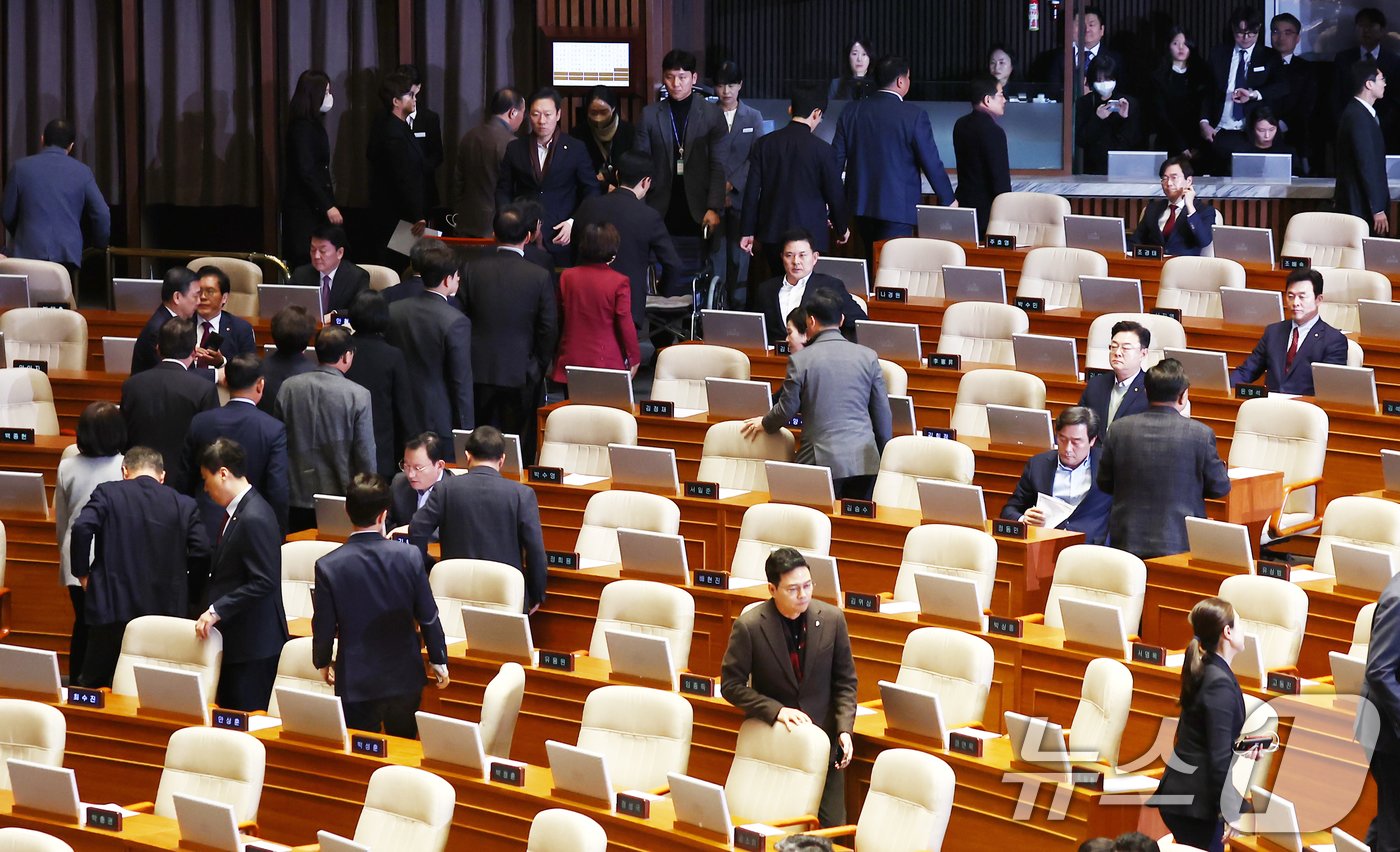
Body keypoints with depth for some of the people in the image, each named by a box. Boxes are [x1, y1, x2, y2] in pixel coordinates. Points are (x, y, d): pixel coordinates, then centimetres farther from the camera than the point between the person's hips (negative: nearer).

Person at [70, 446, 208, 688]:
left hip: (112, 607, -2)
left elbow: (82, 528, -15)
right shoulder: (184, 505, 3)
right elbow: (201, 552, -4)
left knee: (93, 685, 11)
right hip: (165, 611, 2)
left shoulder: (107, 493, -1)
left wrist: (82, 573, -1)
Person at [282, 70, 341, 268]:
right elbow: (306, 173, -19)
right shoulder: (303, 127, -13)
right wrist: (328, 206, -20)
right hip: (305, 209, -9)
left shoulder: (312, 125, 16)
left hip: (314, 208, 9)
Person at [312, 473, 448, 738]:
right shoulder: (409, 556, -12)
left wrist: (322, 662, 13)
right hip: (405, 677, 2)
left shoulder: (329, 566, -15)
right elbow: (428, 617, -4)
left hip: (357, 684, -2)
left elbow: (324, 626, -7)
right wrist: (439, 660, 11)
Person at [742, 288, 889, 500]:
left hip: (823, 459, -3)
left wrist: (764, 423, 24)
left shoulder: (800, 360, -4)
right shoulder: (868, 357, 4)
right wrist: (883, 457, 18)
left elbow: (786, 409, 2)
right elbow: (882, 413, 8)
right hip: (865, 459, 3)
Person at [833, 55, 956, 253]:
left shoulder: (851, 113, 4)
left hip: (861, 205, 5)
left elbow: (836, 161, 6)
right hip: (898, 207, -5)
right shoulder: (914, 115, -11)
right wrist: (948, 199, 6)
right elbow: (931, 163, -7)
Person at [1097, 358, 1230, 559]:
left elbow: (1104, 483, 9)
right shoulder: (1200, 434, -10)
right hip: (1179, 544, -3)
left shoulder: (1119, 430, -2)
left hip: (1126, 542, 3)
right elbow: (1220, 488, 2)